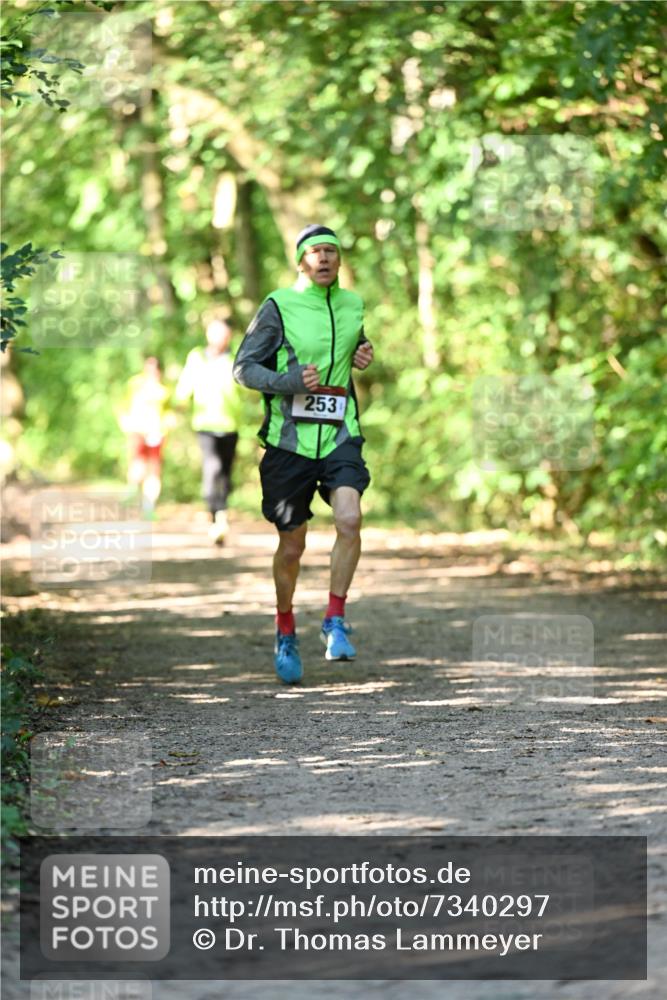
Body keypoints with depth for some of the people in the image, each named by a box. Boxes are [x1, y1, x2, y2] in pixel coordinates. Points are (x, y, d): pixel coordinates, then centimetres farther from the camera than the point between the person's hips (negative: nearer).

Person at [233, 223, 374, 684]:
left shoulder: (352, 305, 9)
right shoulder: (279, 306, -4)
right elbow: (244, 367, -4)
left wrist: (364, 355, 7)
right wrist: (288, 382, -19)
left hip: (339, 438, 2)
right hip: (289, 440, -2)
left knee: (350, 518, -23)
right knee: (292, 547, 6)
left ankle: (336, 621, -10)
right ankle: (285, 633, 28)